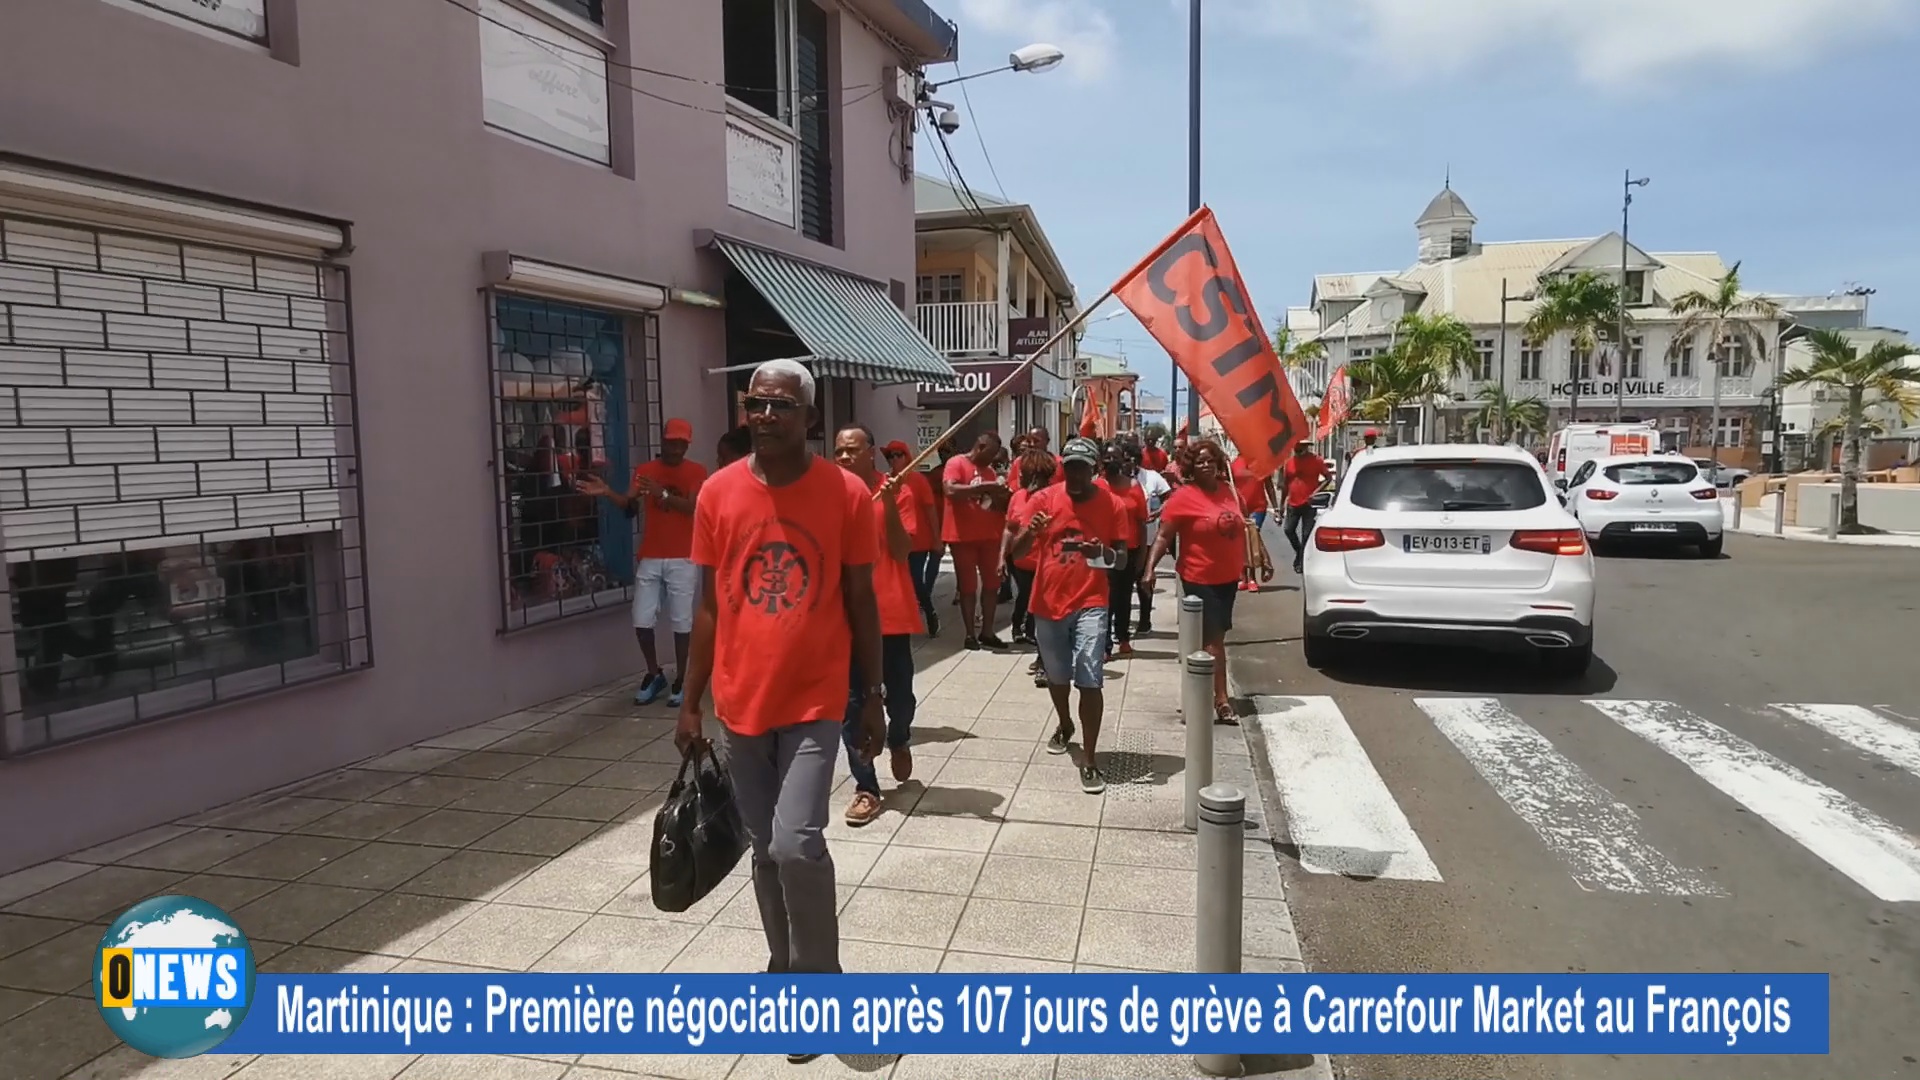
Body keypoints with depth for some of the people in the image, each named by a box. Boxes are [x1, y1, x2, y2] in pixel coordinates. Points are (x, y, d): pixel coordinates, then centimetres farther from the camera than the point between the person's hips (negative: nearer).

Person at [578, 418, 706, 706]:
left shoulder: (696, 471, -1)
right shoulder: (644, 470, 7)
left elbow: (692, 506, -15)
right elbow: (629, 503, -7)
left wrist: (662, 493, -29)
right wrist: (607, 492, -26)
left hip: (683, 559, -3)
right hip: (649, 558, 3)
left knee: (681, 621, 1)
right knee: (642, 620, 1)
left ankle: (680, 680, 13)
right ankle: (654, 675, 19)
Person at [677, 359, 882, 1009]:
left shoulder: (846, 493, -7)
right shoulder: (718, 493, 0)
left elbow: (861, 603, 0)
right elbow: (709, 605, 6)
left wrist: (873, 698, 3)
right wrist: (690, 703, 7)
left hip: (815, 702, -3)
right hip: (740, 703, 3)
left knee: (798, 843, -13)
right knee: (765, 848, 13)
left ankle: (817, 983, 11)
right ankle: (784, 969, 35)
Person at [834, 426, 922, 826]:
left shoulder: (898, 492, -4)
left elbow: (902, 552, -11)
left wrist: (889, 504, -21)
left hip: (892, 614, -1)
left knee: (900, 695, 9)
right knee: (853, 703, 1)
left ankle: (899, 741, 43)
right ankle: (866, 788, 10)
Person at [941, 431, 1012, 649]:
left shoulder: (990, 471, 14)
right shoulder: (957, 463, -6)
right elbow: (951, 490, -23)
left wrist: (1003, 496, -5)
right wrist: (983, 487, -25)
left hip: (989, 535, 6)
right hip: (963, 536, -6)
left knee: (992, 583, 8)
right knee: (968, 585, 1)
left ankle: (987, 631, 17)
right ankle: (970, 634, 7)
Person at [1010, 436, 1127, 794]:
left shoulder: (1111, 505, -3)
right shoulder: (1044, 498, -3)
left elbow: (1122, 556, 1)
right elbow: (1017, 550, -4)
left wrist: (1104, 553, -22)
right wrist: (1030, 531, -26)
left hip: (1090, 603, -2)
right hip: (1048, 602, 2)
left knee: (1089, 680, -13)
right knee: (1056, 676, 19)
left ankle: (1089, 759, -5)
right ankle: (1065, 725, 48)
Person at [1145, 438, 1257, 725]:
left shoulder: (1228, 490, 6)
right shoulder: (1184, 497, -12)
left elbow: (1241, 529, 17)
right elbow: (1164, 536, -12)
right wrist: (1150, 567, -23)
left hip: (1229, 577, 6)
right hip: (1200, 579, -6)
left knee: (1214, 636, 15)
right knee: (1214, 638, -5)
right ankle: (1221, 700, -1)